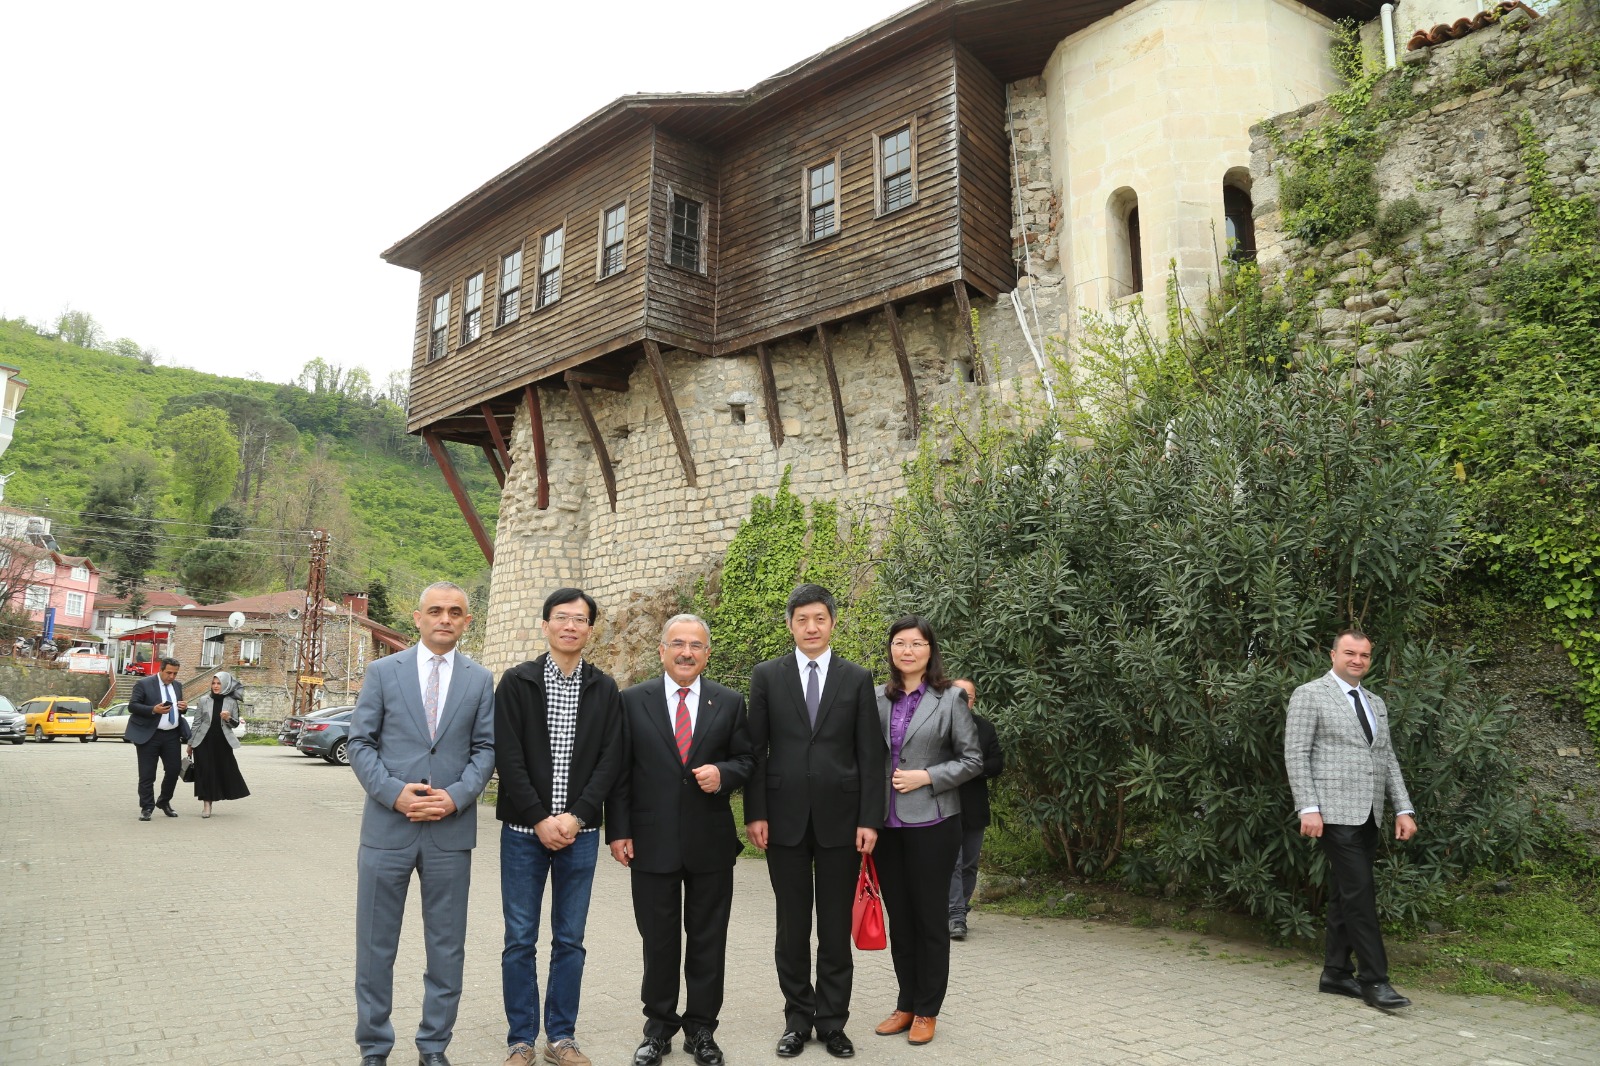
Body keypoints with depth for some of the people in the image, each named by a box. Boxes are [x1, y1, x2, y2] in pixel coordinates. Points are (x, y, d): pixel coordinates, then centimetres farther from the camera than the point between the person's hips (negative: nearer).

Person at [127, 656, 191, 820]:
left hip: (172, 735, 5)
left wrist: (184, 707, -3)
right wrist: (153, 710, -23)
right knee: (147, 775, 1)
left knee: (173, 770, 7)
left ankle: (164, 802, 26)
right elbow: (132, 706, -9)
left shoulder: (178, 685, 12)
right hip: (149, 735, -5)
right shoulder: (143, 684, -5)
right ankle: (146, 808, 10)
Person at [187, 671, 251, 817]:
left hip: (223, 743, 0)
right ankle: (207, 805, 3)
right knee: (206, 772, -2)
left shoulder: (231, 703, 3)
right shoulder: (203, 702, 3)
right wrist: (190, 743, 7)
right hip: (204, 742, 0)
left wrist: (228, 719, -15)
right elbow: (196, 724, 7)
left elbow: (236, 723, 7)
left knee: (225, 770, 2)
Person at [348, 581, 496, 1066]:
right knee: (376, 945, 10)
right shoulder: (383, 671, 2)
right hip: (387, 825, -1)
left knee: (447, 948, 9)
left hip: (452, 828, 1)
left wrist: (457, 795, -12)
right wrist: (395, 792, -12)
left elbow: (485, 749, 4)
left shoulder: (481, 680, 5)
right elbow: (360, 743, 1)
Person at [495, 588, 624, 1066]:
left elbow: (610, 759, -1)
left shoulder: (604, 689, 3)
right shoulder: (517, 682, -1)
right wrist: (539, 820, -13)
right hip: (524, 830, -1)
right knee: (520, 939, 6)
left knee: (570, 940, 9)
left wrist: (576, 816, -12)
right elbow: (508, 757, -7)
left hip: (580, 831, 1)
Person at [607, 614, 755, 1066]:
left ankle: (701, 1028, 27)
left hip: (711, 841, 1)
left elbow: (746, 760, 6)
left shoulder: (730, 702, 2)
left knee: (708, 939, 10)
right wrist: (618, 830, -4)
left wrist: (723, 772, -15)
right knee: (657, 940, 11)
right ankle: (659, 1026, 29)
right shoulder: (633, 701, 0)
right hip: (652, 840, -1)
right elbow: (620, 771, 0)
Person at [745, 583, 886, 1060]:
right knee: (792, 927, 10)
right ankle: (798, 1018, 25)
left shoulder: (857, 679, 3)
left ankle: (832, 1022, 23)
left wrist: (870, 819, -5)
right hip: (785, 818, 0)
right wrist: (755, 814, -4)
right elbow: (756, 750, 2)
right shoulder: (767, 675, 3)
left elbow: (871, 755, 1)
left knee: (836, 928, 9)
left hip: (840, 819, 0)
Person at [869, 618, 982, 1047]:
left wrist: (927, 777, -14)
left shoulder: (950, 698, -4)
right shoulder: (878, 698, 5)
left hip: (931, 824, -3)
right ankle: (906, 1004, 27)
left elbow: (972, 760, -2)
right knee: (898, 919, 13)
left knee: (930, 919, 7)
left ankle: (927, 1011, 21)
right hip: (887, 825, 4)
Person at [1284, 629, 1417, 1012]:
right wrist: (1308, 809, -16)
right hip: (1334, 812, -7)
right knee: (1359, 893, -9)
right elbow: (1295, 755, -8)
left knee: (1345, 894, 11)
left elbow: (1388, 759, 18)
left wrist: (1404, 809, 7)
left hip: (1368, 815, 7)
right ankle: (1375, 980, -2)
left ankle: (1335, 972, 18)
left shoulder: (1375, 703, 19)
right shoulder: (1309, 695, -3)